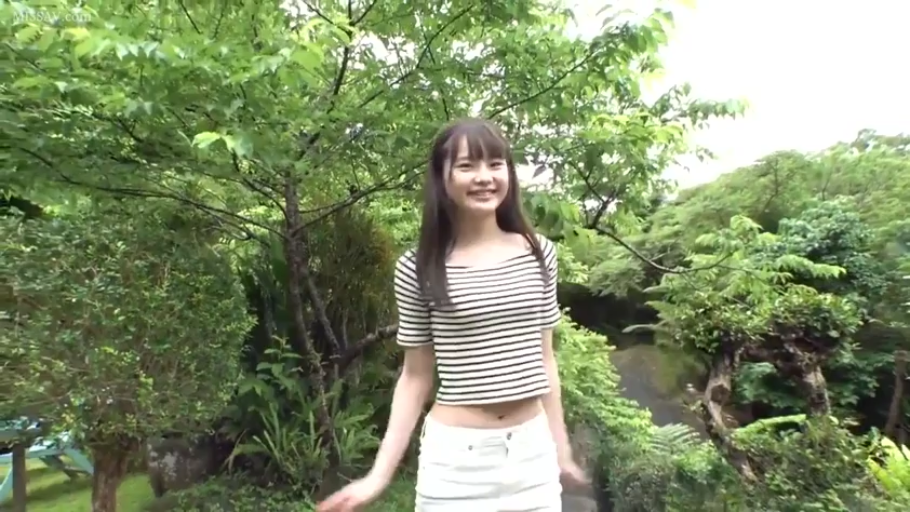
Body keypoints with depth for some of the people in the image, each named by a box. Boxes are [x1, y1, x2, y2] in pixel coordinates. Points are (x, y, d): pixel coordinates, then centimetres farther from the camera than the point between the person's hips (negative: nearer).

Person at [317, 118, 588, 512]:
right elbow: (415, 376, -2)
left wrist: (561, 449, 12)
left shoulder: (539, 254, -2)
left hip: (533, 449, 3)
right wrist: (379, 475, -4)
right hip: (456, 453, -2)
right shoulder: (418, 269, -10)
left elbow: (544, 359, 6)